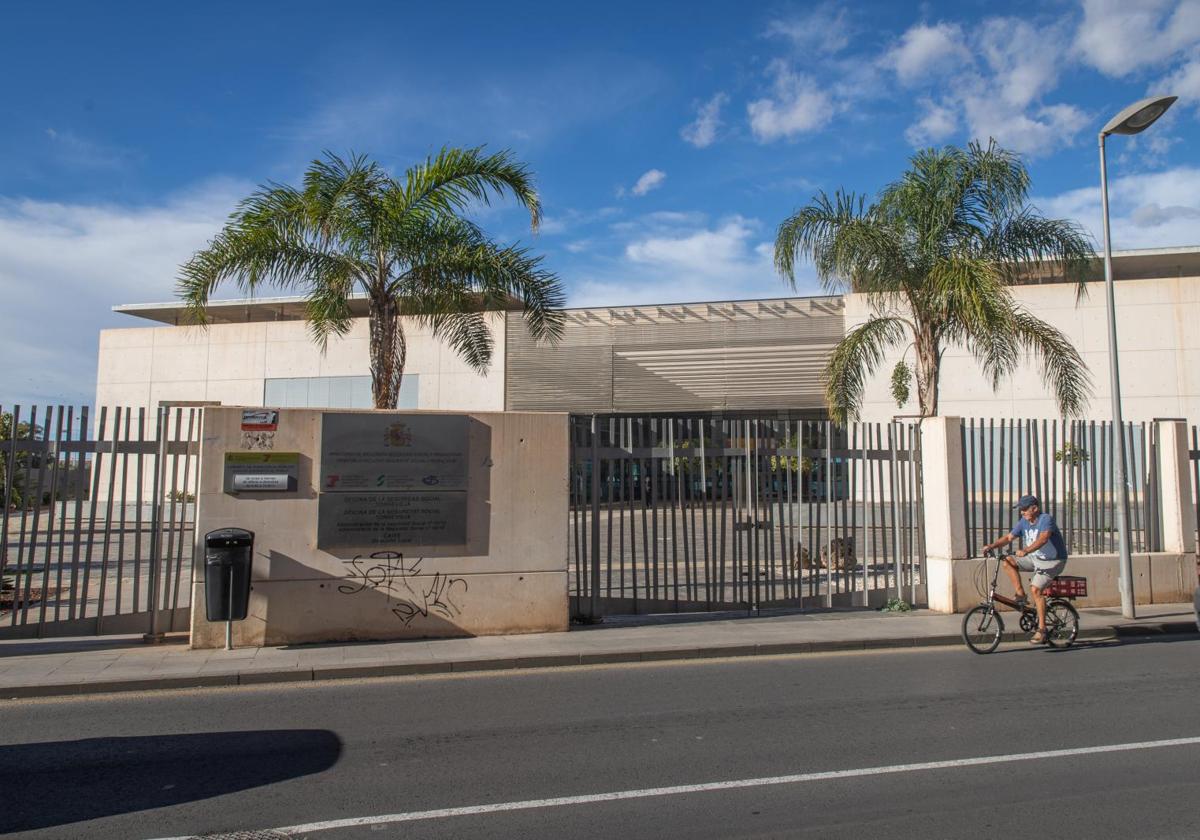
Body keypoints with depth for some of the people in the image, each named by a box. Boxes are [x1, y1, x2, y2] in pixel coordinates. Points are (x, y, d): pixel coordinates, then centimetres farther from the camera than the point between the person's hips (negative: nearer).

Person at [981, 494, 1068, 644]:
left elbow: (1043, 538, -38)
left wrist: (1025, 551, -53)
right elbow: (1008, 537, -1)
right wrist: (992, 546, -19)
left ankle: (1042, 629, -13)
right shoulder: (1023, 522, 1)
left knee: (1036, 589, -22)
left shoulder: (1046, 519, -21)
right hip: (1035, 558, 7)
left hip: (1053, 561, -7)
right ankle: (1020, 595, -3)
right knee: (1008, 561, -10)